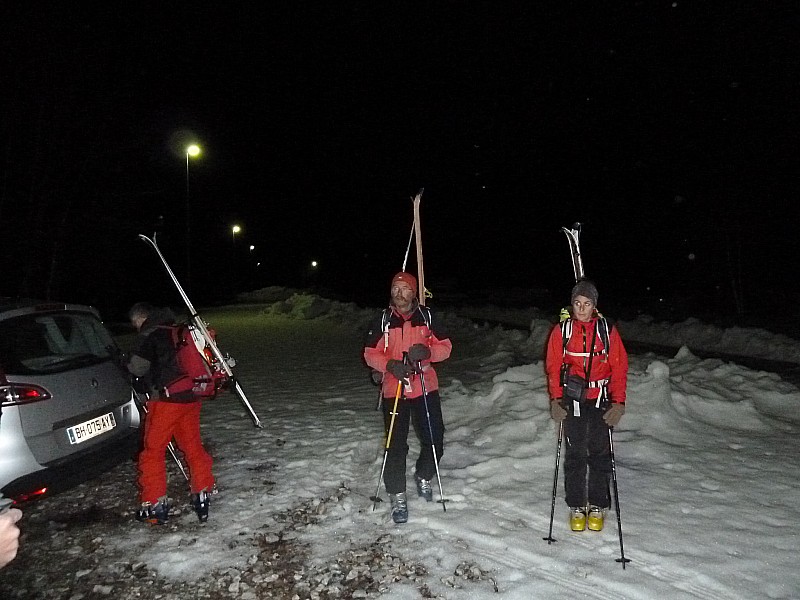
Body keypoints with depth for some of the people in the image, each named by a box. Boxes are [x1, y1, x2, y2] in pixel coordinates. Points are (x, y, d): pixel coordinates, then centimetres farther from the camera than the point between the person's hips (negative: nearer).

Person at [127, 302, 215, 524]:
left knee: (153, 451, 6)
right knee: (193, 447, 14)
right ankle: (202, 495, 15)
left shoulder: (148, 336, -6)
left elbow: (138, 367, -11)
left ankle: (155, 504, 9)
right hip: (190, 398, 7)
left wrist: (126, 363, 9)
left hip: (166, 398, -7)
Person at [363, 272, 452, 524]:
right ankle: (397, 496, 14)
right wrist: (390, 365, -17)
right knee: (395, 445, -3)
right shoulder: (382, 320, 1)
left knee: (434, 439, 7)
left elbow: (445, 347, 4)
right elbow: (370, 354, 2)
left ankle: (423, 477, 36)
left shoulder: (427, 316, 2)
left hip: (426, 389, 2)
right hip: (394, 390, -1)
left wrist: (427, 351, -17)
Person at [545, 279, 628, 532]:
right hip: (572, 400, 0)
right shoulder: (561, 331, 0)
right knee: (575, 454, 6)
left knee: (600, 453, 7)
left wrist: (618, 402, -8)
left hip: (600, 401, 0)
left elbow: (619, 368, -1)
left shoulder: (607, 331, -2)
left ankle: (597, 505, 23)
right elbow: (553, 367, 2)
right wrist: (556, 399, -6)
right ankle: (576, 506, 20)